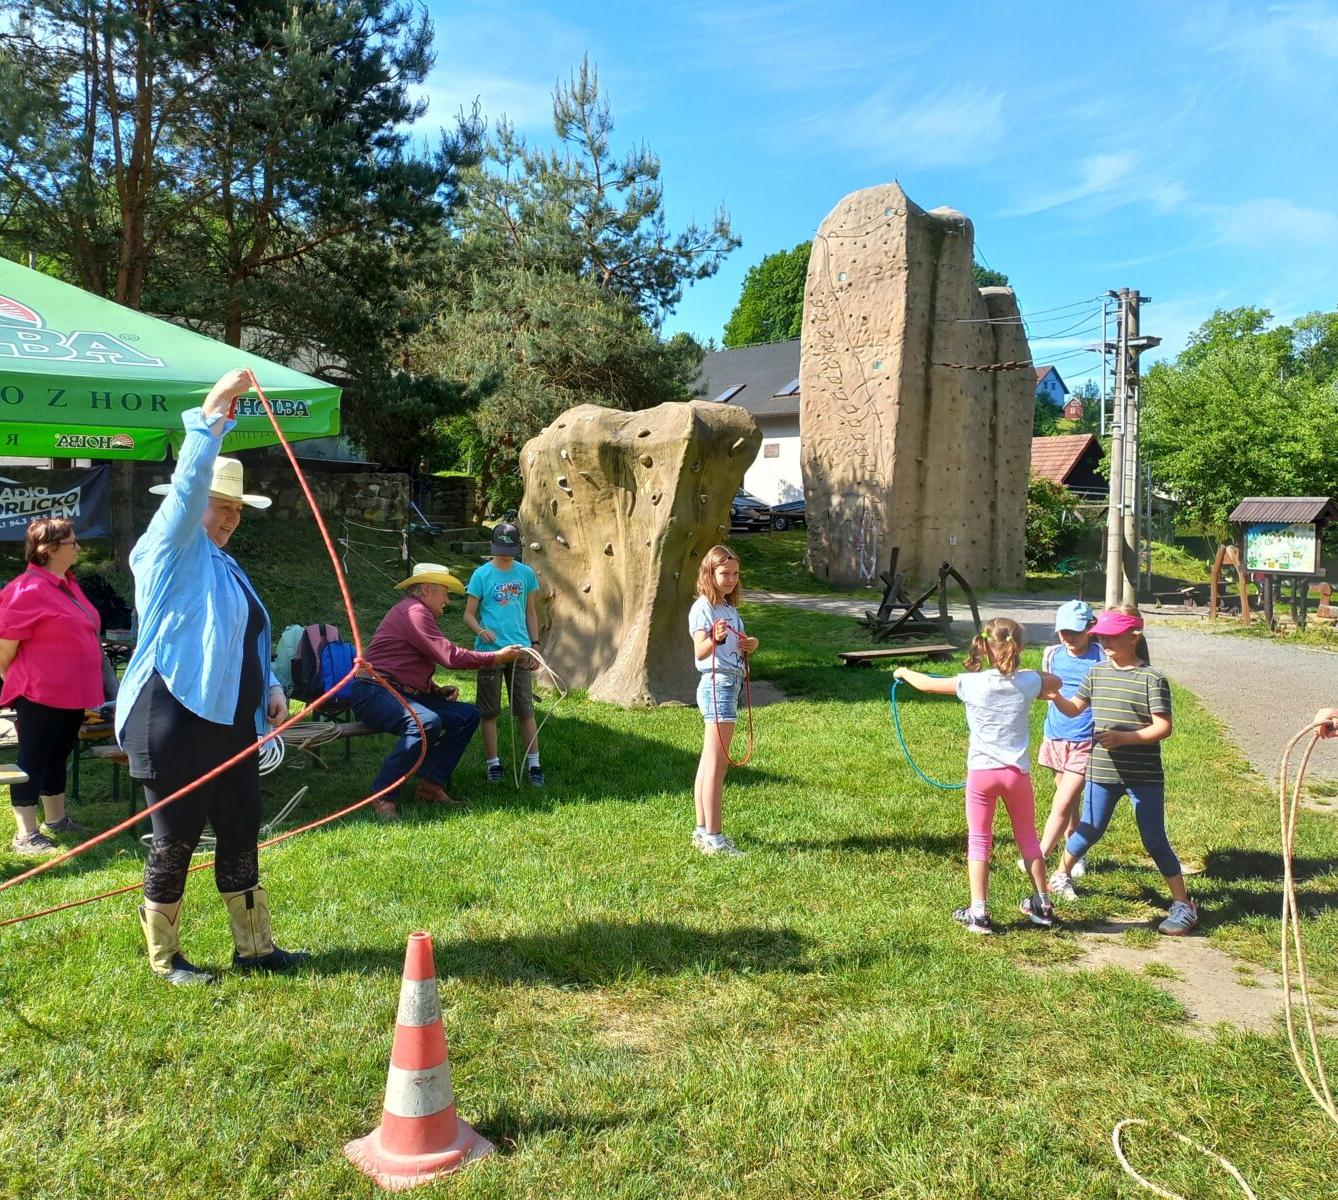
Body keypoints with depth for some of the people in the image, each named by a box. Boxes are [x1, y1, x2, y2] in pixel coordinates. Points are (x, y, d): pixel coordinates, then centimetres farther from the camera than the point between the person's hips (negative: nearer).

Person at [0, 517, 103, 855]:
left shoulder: (67, 583, 10)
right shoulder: (27, 590, -18)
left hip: (72, 694, 9)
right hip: (41, 697, -9)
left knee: (57, 757, 20)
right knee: (33, 761, 1)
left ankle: (55, 818, 34)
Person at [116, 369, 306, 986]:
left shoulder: (226, 566, 17)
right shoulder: (171, 551, -6)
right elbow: (186, 487, -23)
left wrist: (270, 687, 9)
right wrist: (210, 414, -29)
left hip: (232, 722, 8)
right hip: (174, 722, -8)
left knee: (241, 835, 12)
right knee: (175, 840, 3)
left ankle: (254, 947, 23)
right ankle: (164, 957, 19)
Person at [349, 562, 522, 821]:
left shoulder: (419, 613, 22)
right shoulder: (413, 611, -12)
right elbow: (451, 657, -18)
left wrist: (437, 691, 9)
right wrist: (496, 657, -9)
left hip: (402, 693, 11)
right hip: (374, 693, -11)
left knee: (468, 715, 2)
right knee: (427, 721, -37)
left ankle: (431, 784, -3)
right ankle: (383, 796, -28)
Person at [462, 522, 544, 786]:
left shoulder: (526, 574, 6)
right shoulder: (482, 574, -2)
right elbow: (469, 614, -2)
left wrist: (534, 644, 8)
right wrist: (481, 631, -22)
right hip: (489, 651, -2)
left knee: (526, 710, 3)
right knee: (489, 712, 6)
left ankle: (534, 765, 10)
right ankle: (493, 764, 17)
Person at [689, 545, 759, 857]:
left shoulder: (729, 608, 16)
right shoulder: (702, 607, -12)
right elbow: (700, 651, -23)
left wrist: (750, 645, 2)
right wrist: (715, 638, -43)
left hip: (731, 684, 10)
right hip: (717, 683, -10)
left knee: (708, 762, 13)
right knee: (717, 764, -9)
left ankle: (702, 830, 20)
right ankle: (712, 837, -6)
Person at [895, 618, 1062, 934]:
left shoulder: (971, 683, -11)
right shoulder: (1029, 682, -4)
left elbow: (927, 684, 2)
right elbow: (1056, 683, 19)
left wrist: (904, 672, 20)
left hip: (981, 772, -2)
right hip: (1017, 772, 2)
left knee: (979, 841, 8)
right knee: (1027, 837, 19)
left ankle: (978, 913, 9)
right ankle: (1043, 905, 29)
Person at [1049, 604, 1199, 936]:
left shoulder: (1152, 679, -11)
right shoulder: (1097, 673, 4)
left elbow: (1164, 727, -15)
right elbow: (1074, 709, 10)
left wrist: (1125, 737, -26)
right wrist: (1055, 696, -10)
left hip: (1144, 776, -4)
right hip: (1103, 771, 4)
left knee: (1154, 840, 0)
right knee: (1089, 831, 15)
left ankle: (1183, 904, 12)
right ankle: (1060, 875, 36)